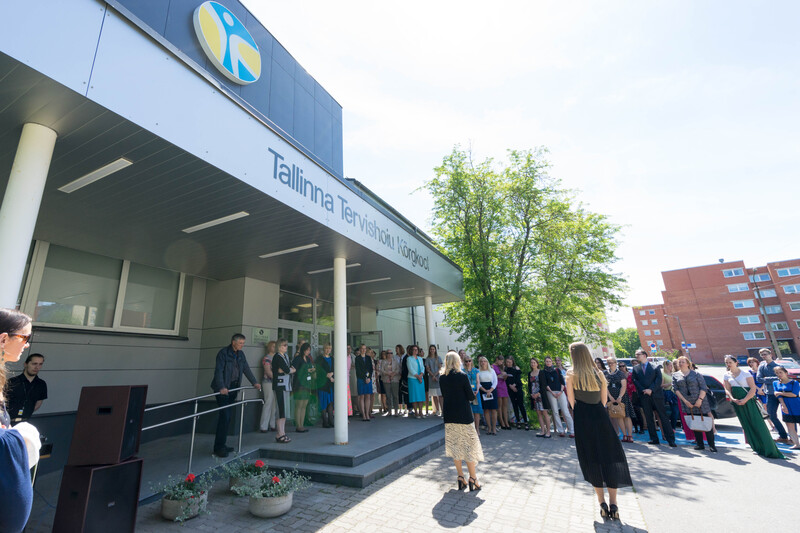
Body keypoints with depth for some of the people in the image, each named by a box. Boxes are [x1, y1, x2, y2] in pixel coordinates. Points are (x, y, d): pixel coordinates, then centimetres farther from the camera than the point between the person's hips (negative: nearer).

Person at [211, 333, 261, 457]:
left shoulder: (240, 354, 10)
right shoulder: (223, 353, -11)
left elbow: (246, 369, 13)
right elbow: (218, 371, -19)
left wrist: (255, 382, 6)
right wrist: (221, 387, -30)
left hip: (233, 387, 7)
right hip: (223, 388, -7)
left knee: (229, 415, 8)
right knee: (224, 415, -10)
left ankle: (221, 444, 18)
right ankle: (218, 448, -2)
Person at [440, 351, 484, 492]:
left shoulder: (442, 378, 0)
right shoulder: (462, 376, -13)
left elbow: (444, 395, 8)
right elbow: (471, 397, -10)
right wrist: (473, 392, 11)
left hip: (449, 416, 4)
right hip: (464, 415, -4)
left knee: (454, 445, 13)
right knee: (469, 446, 7)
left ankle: (460, 478, 19)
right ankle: (473, 479, 12)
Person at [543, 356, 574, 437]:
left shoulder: (557, 370, 10)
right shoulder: (543, 372, 7)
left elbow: (562, 381, 7)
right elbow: (545, 384, 2)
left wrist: (561, 391, -6)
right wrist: (552, 392, -7)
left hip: (560, 392, 0)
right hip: (550, 392, 0)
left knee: (565, 411, -5)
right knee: (555, 412, 0)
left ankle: (572, 431, -1)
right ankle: (560, 431, 6)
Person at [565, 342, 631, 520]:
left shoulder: (571, 375, -9)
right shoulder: (599, 374, 0)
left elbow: (572, 401, -4)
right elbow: (604, 400, 7)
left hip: (583, 419, -2)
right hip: (600, 416, 3)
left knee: (591, 460, 8)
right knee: (610, 457, 12)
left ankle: (602, 503, 12)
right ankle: (613, 504, 12)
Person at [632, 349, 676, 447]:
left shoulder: (655, 367, 6)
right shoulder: (635, 368, 13)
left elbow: (659, 380, -3)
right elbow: (635, 381, 6)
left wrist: (651, 389, -13)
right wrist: (644, 390, -8)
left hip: (656, 394, -2)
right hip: (644, 397, 2)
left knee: (663, 417, -2)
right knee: (649, 419, 5)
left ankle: (670, 439, 3)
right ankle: (654, 439, 12)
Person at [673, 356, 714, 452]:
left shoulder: (696, 374, 3)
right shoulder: (675, 375, 9)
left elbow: (703, 387, -2)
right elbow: (676, 389, 3)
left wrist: (700, 399, -13)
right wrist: (685, 401, -7)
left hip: (700, 401, -2)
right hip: (687, 403, 2)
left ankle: (711, 445, 5)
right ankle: (700, 444, 12)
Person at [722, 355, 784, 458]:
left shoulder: (746, 374, -1)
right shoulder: (726, 376, 8)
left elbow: (753, 389, -7)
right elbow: (727, 390, 4)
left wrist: (745, 400, -17)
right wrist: (733, 399, -13)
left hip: (748, 401, -3)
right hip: (736, 402, 3)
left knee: (756, 423, -7)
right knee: (746, 424, 5)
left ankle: (769, 449, 2)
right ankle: (757, 447, 15)